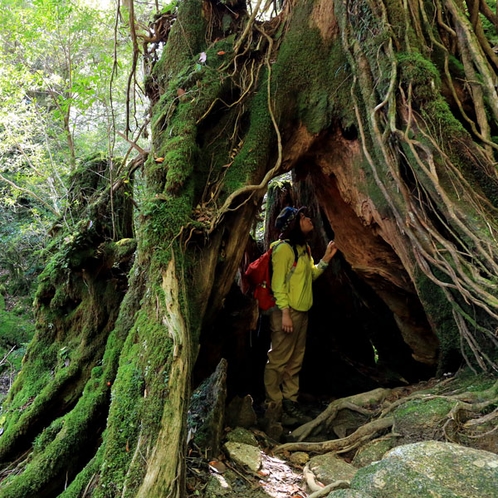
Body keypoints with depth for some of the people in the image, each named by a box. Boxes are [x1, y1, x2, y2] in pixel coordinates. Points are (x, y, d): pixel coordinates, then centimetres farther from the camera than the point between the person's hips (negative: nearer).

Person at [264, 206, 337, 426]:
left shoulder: (304, 247, 13)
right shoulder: (283, 248, -14)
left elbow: (311, 274, 18)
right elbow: (278, 283, -17)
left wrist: (326, 258, 7)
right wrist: (285, 313, -20)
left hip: (302, 311, 9)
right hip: (287, 311, -9)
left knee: (295, 361, 13)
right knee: (278, 361, -2)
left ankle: (290, 404, 23)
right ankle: (274, 408, 7)